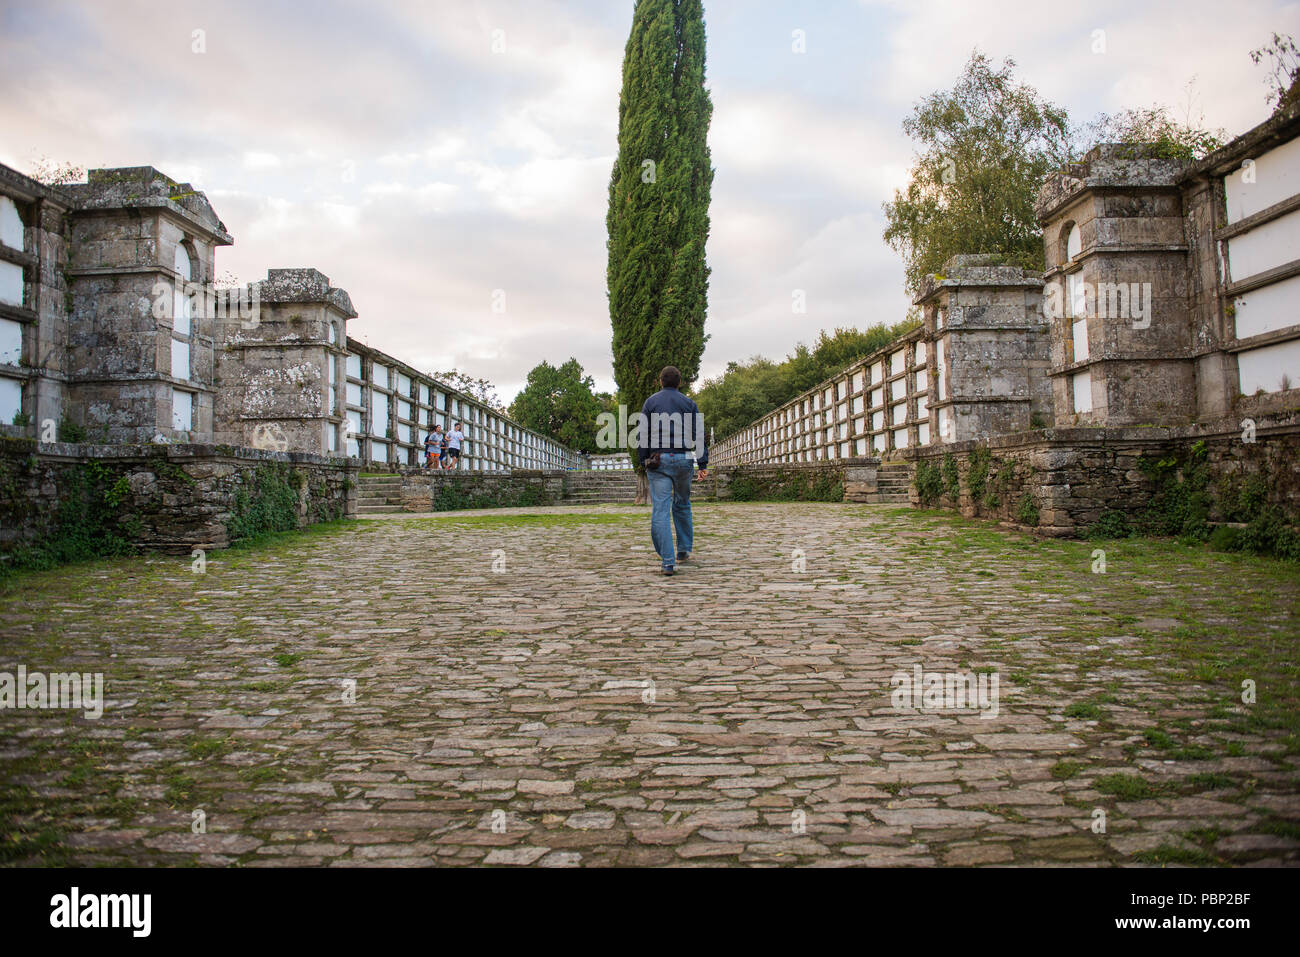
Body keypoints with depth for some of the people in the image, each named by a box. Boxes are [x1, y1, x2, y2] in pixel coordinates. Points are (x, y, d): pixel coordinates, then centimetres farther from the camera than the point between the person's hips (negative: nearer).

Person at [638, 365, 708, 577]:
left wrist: (644, 461, 11)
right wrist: (703, 464, 2)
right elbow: (699, 436, 2)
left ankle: (668, 562, -12)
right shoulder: (689, 404, 7)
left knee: (660, 510, -5)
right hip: (683, 460, 1)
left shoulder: (650, 403, 7)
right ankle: (684, 550, 28)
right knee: (682, 504, 21)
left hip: (658, 461, -1)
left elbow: (643, 436, 4)